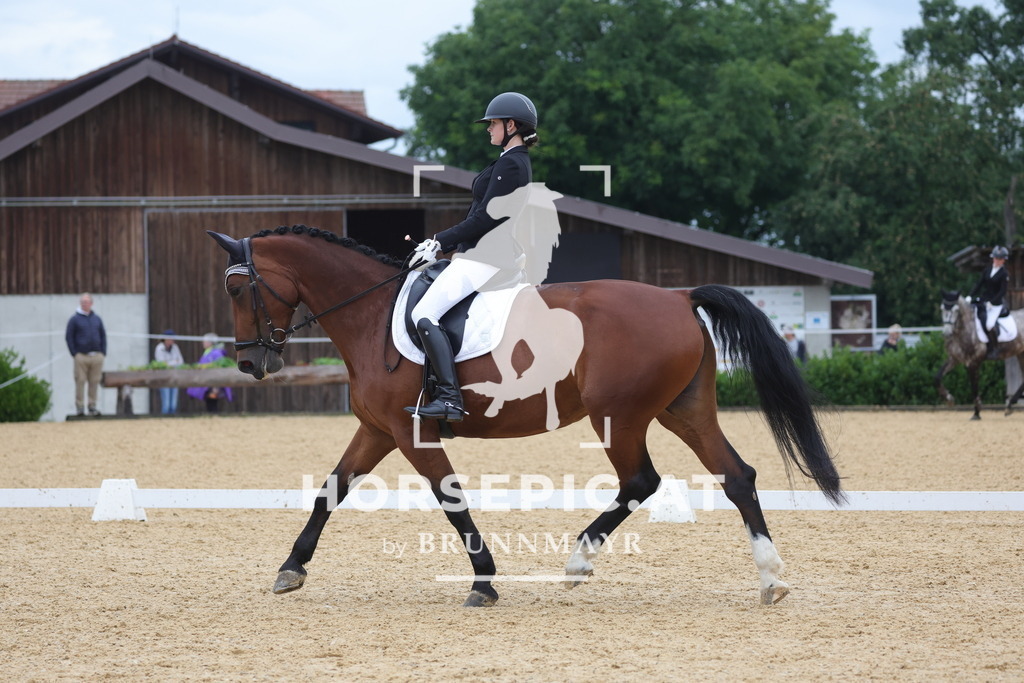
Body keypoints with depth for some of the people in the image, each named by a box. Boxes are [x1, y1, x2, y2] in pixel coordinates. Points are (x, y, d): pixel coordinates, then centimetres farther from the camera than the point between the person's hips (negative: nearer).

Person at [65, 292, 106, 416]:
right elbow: (68, 337, 0)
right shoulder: (75, 319, 3)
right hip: (81, 356, -3)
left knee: (94, 382, 4)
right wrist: (74, 353, -7)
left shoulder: (97, 319, 15)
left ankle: (92, 406, 10)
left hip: (97, 356, 3)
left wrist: (103, 352, 7)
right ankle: (79, 406, -2)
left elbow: (103, 336, 18)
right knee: (80, 381, -5)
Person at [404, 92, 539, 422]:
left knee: (424, 314, -20)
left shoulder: (510, 163, -15)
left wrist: (440, 242, -14)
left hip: (486, 257, -11)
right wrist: (442, 242, 16)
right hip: (486, 255, 11)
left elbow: (485, 218, -20)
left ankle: (449, 398, -28)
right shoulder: (518, 162, 18)